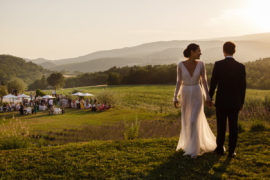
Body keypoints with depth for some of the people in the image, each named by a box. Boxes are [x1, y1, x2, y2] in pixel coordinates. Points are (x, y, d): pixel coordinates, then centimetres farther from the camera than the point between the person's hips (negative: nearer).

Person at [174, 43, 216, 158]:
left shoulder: (201, 64, -4)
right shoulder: (180, 65, -5)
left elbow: (204, 81, 0)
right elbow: (179, 82, 1)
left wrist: (208, 97, -1)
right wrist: (175, 98, -3)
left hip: (197, 95, -2)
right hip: (185, 95, 2)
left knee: (194, 122, -12)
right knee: (186, 121, 11)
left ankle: (193, 150, -3)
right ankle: (190, 142, 37)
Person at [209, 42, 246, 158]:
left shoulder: (218, 65, -10)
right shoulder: (241, 67, -4)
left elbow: (213, 83, -7)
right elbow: (243, 86, -1)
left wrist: (210, 98, 6)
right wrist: (242, 102, 10)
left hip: (221, 101, -1)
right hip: (235, 102, 1)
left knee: (221, 126, 12)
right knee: (233, 127, 8)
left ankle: (220, 148, 23)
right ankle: (231, 151, 11)